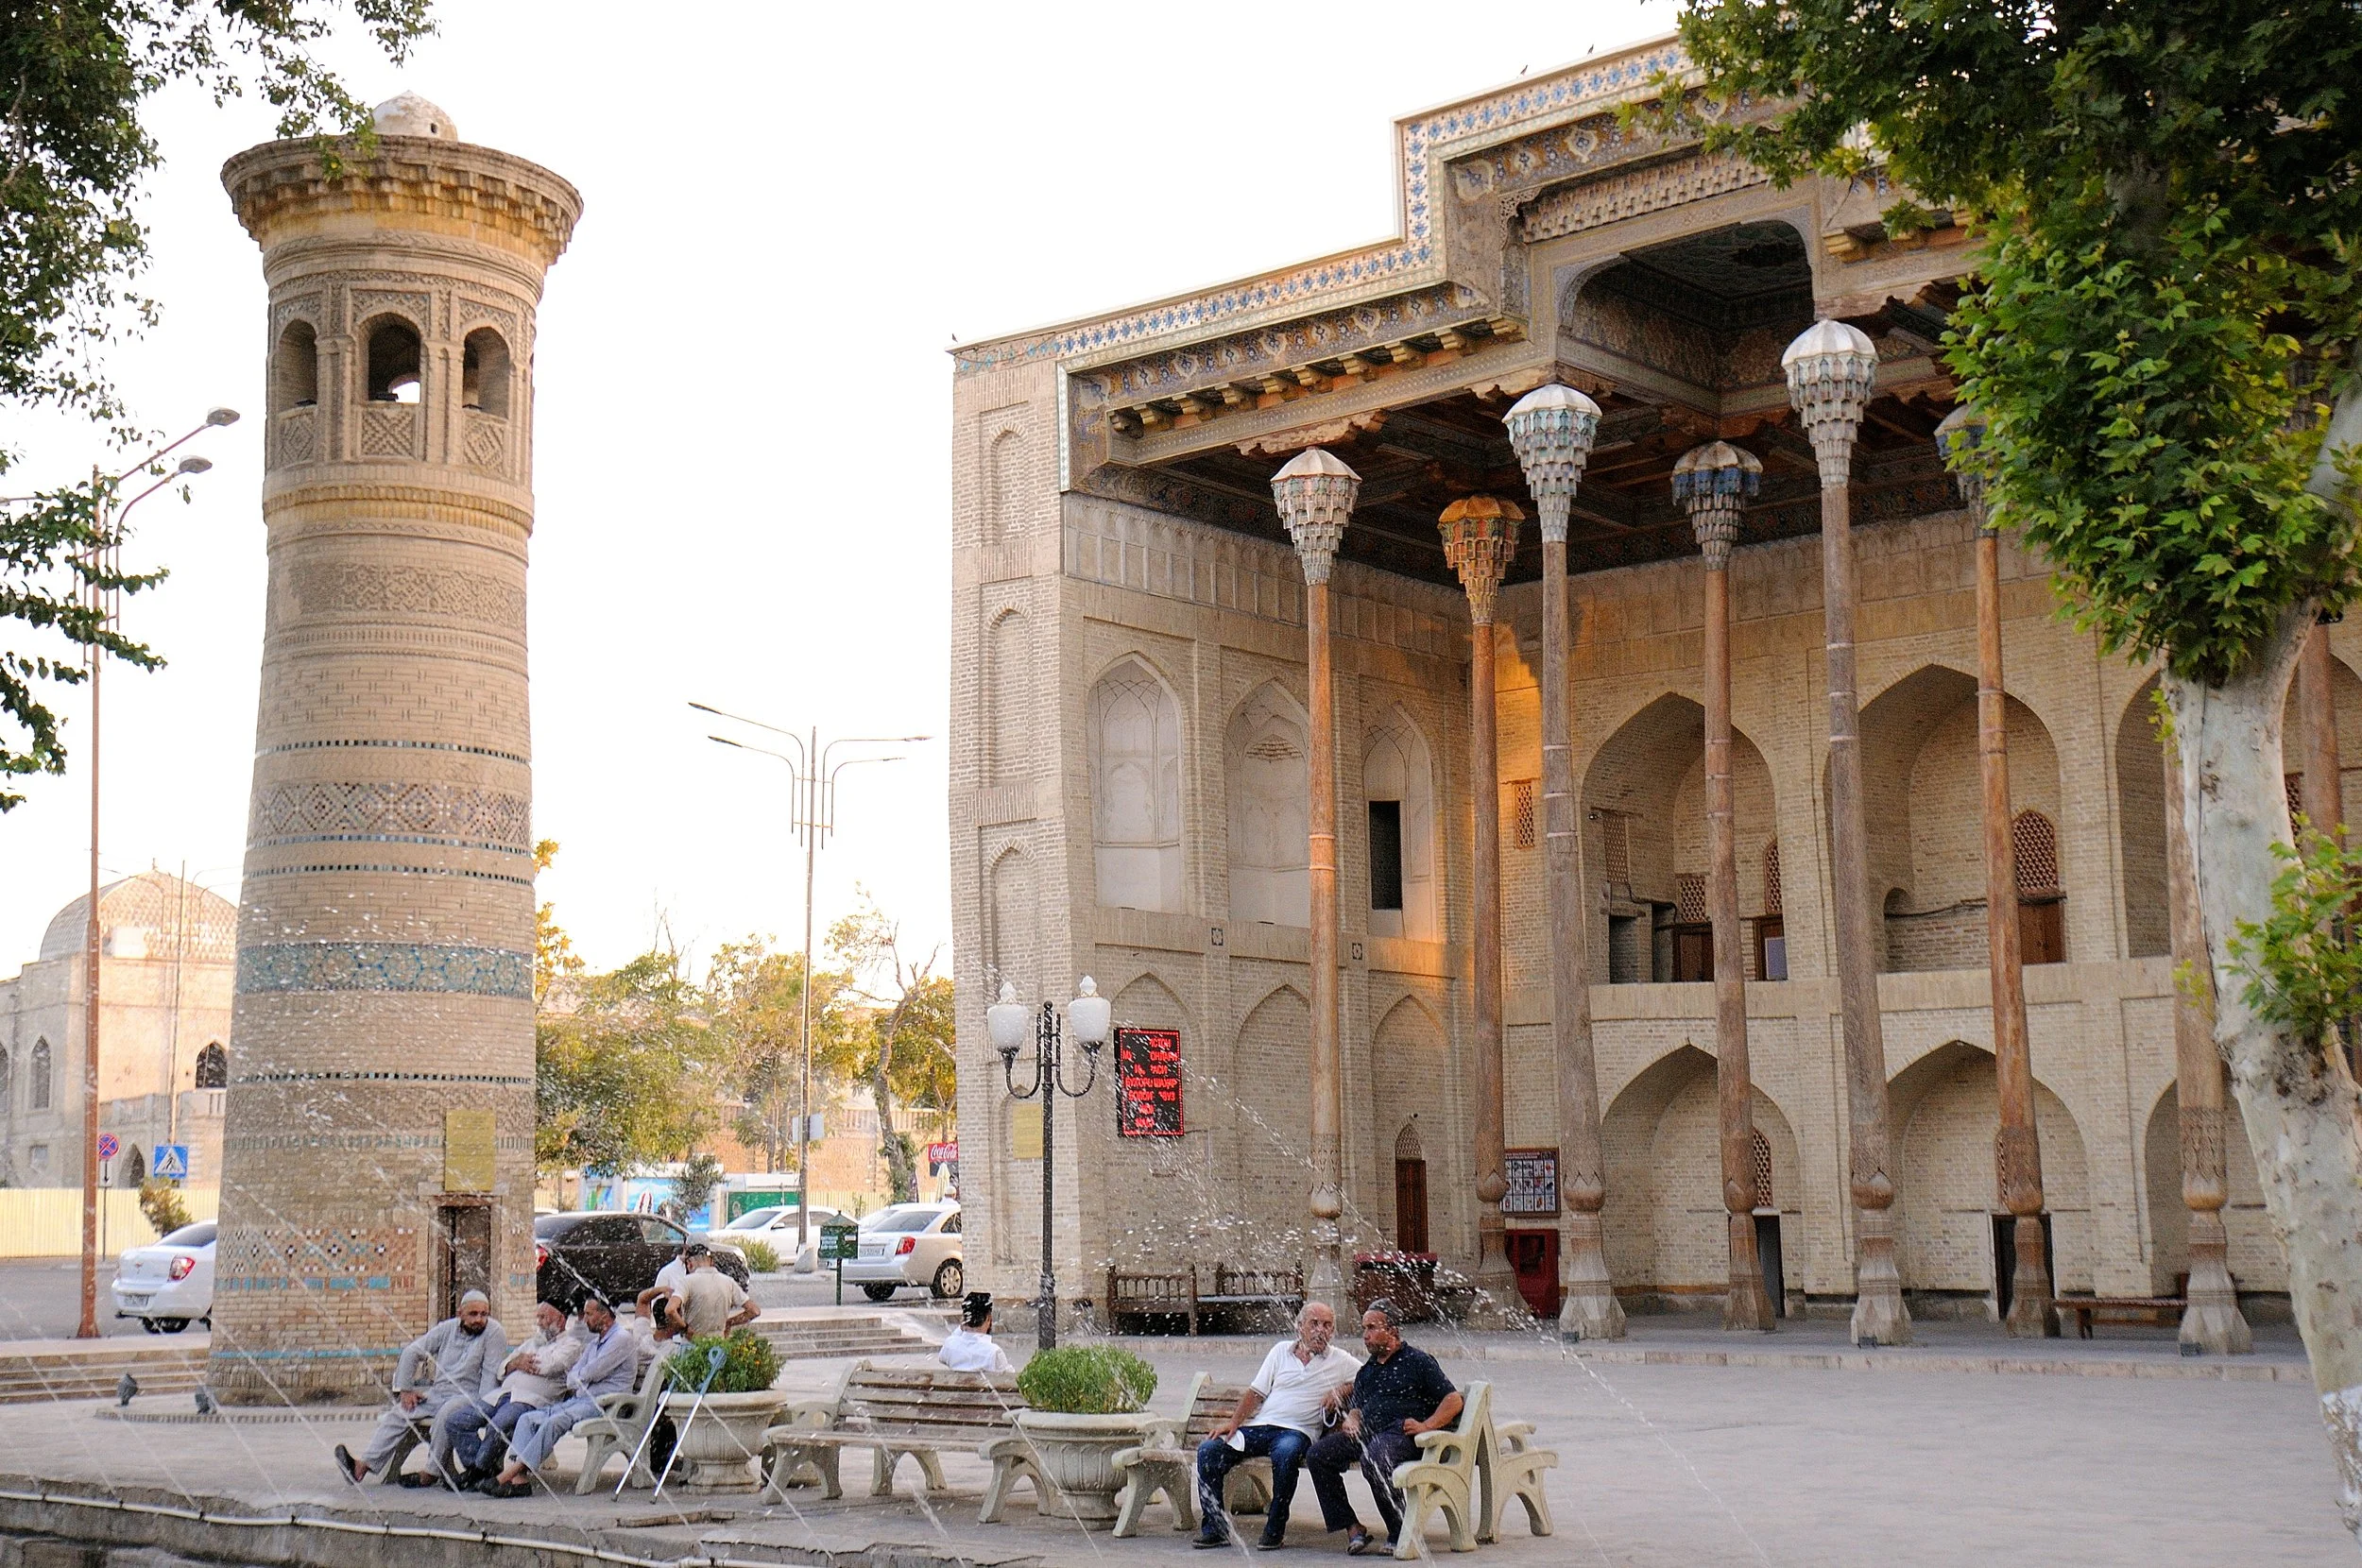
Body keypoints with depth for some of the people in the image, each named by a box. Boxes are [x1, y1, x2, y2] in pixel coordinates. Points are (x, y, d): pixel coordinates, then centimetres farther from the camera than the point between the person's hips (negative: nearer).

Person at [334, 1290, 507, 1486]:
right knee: (398, 1414, -9)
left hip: (466, 1396, -6)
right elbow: (412, 1352, 12)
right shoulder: (448, 1328, 8)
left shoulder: (493, 1332, -7)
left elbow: (491, 1373, -11)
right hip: (437, 1392, 6)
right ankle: (363, 1465, -16)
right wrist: (405, 1389, 6)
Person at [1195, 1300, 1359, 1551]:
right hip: (1258, 1426, 3)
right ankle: (1215, 1527, -12)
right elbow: (1256, 1392, 15)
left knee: (1286, 1453, -40)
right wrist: (1234, 1422, 2)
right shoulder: (1281, 1351, 17)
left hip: (1297, 1431, -3)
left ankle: (1275, 1530, -24)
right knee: (1208, 1450, -18)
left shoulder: (1341, 1361, 11)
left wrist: (1342, 1390, -4)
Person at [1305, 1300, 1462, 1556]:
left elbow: (1453, 1400, 0)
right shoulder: (1367, 1370, 28)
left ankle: (1399, 1534, -24)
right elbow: (1356, 1406, 34)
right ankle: (1353, 1528, -16)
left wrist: (1426, 1425, -13)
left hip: (1401, 1433, -7)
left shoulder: (1417, 1361, 6)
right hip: (1366, 1434, 7)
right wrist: (1351, 1421, 9)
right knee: (1318, 1454, -16)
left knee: (1373, 1457, -39)